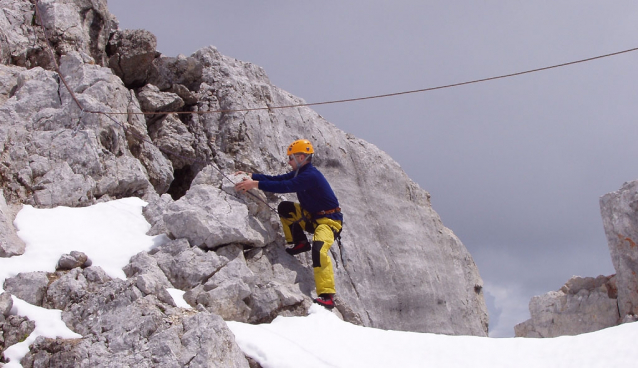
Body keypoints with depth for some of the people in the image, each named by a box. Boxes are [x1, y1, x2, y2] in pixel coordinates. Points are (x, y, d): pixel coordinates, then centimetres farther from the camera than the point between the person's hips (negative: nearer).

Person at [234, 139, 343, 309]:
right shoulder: (299, 173, 9)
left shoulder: (310, 175, -23)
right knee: (284, 207, 0)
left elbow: (284, 186, -32)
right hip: (312, 217, 10)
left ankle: (327, 296, -33)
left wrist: (256, 184, -34)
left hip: (329, 220, -10)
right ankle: (300, 243, 8)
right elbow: (277, 179, 5)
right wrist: (252, 176, -5)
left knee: (319, 249, -32)